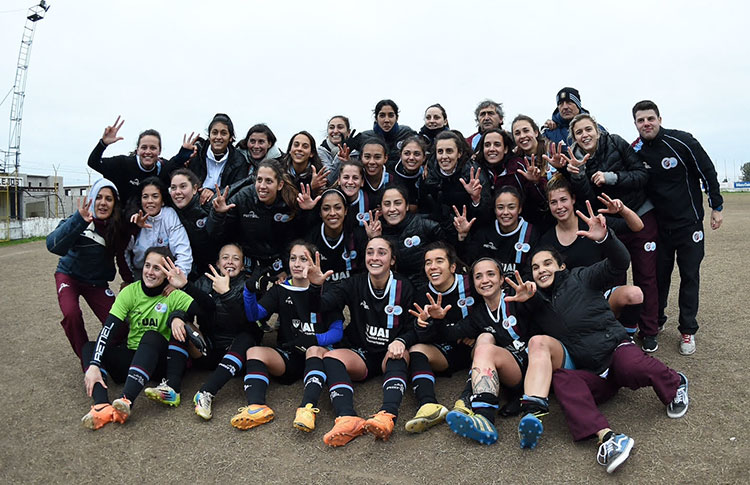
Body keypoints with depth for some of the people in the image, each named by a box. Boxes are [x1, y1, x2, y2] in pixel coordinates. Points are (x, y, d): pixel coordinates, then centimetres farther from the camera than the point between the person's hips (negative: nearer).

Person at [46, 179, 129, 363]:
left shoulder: (118, 227, -16)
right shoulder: (80, 220, -23)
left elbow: (123, 257, -3)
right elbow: (53, 245, -39)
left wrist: (130, 281, -12)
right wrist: (79, 220, -52)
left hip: (97, 282, 2)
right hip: (69, 275, -2)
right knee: (71, 313, -28)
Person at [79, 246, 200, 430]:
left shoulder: (174, 296, -7)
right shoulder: (130, 292, -1)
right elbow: (108, 331, -12)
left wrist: (177, 316, -36)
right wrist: (94, 365, -25)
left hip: (159, 360, -4)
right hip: (130, 357, 4)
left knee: (152, 336, -31)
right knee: (89, 347, -15)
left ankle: (126, 401, -48)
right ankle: (102, 406, -39)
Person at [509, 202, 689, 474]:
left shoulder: (580, 278, 9)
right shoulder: (537, 304, 19)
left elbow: (619, 265, -6)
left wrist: (604, 238, -27)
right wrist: (525, 301, -12)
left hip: (615, 348, -2)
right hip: (590, 374, 2)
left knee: (634, 367, -35)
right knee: (561, 378, -30)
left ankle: (674, 385, -3)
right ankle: (605, 437, -47)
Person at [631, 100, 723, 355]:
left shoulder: (682, 141, -12)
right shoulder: (635, 152, -4)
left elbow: (707, 172, -4)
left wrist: (716, 207, -1)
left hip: (688, 222, -2)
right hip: (659, 225, 2)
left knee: (690, 276, 4)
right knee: (659, 275, 8)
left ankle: (687, 330, 16)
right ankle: (656, 321, 26)